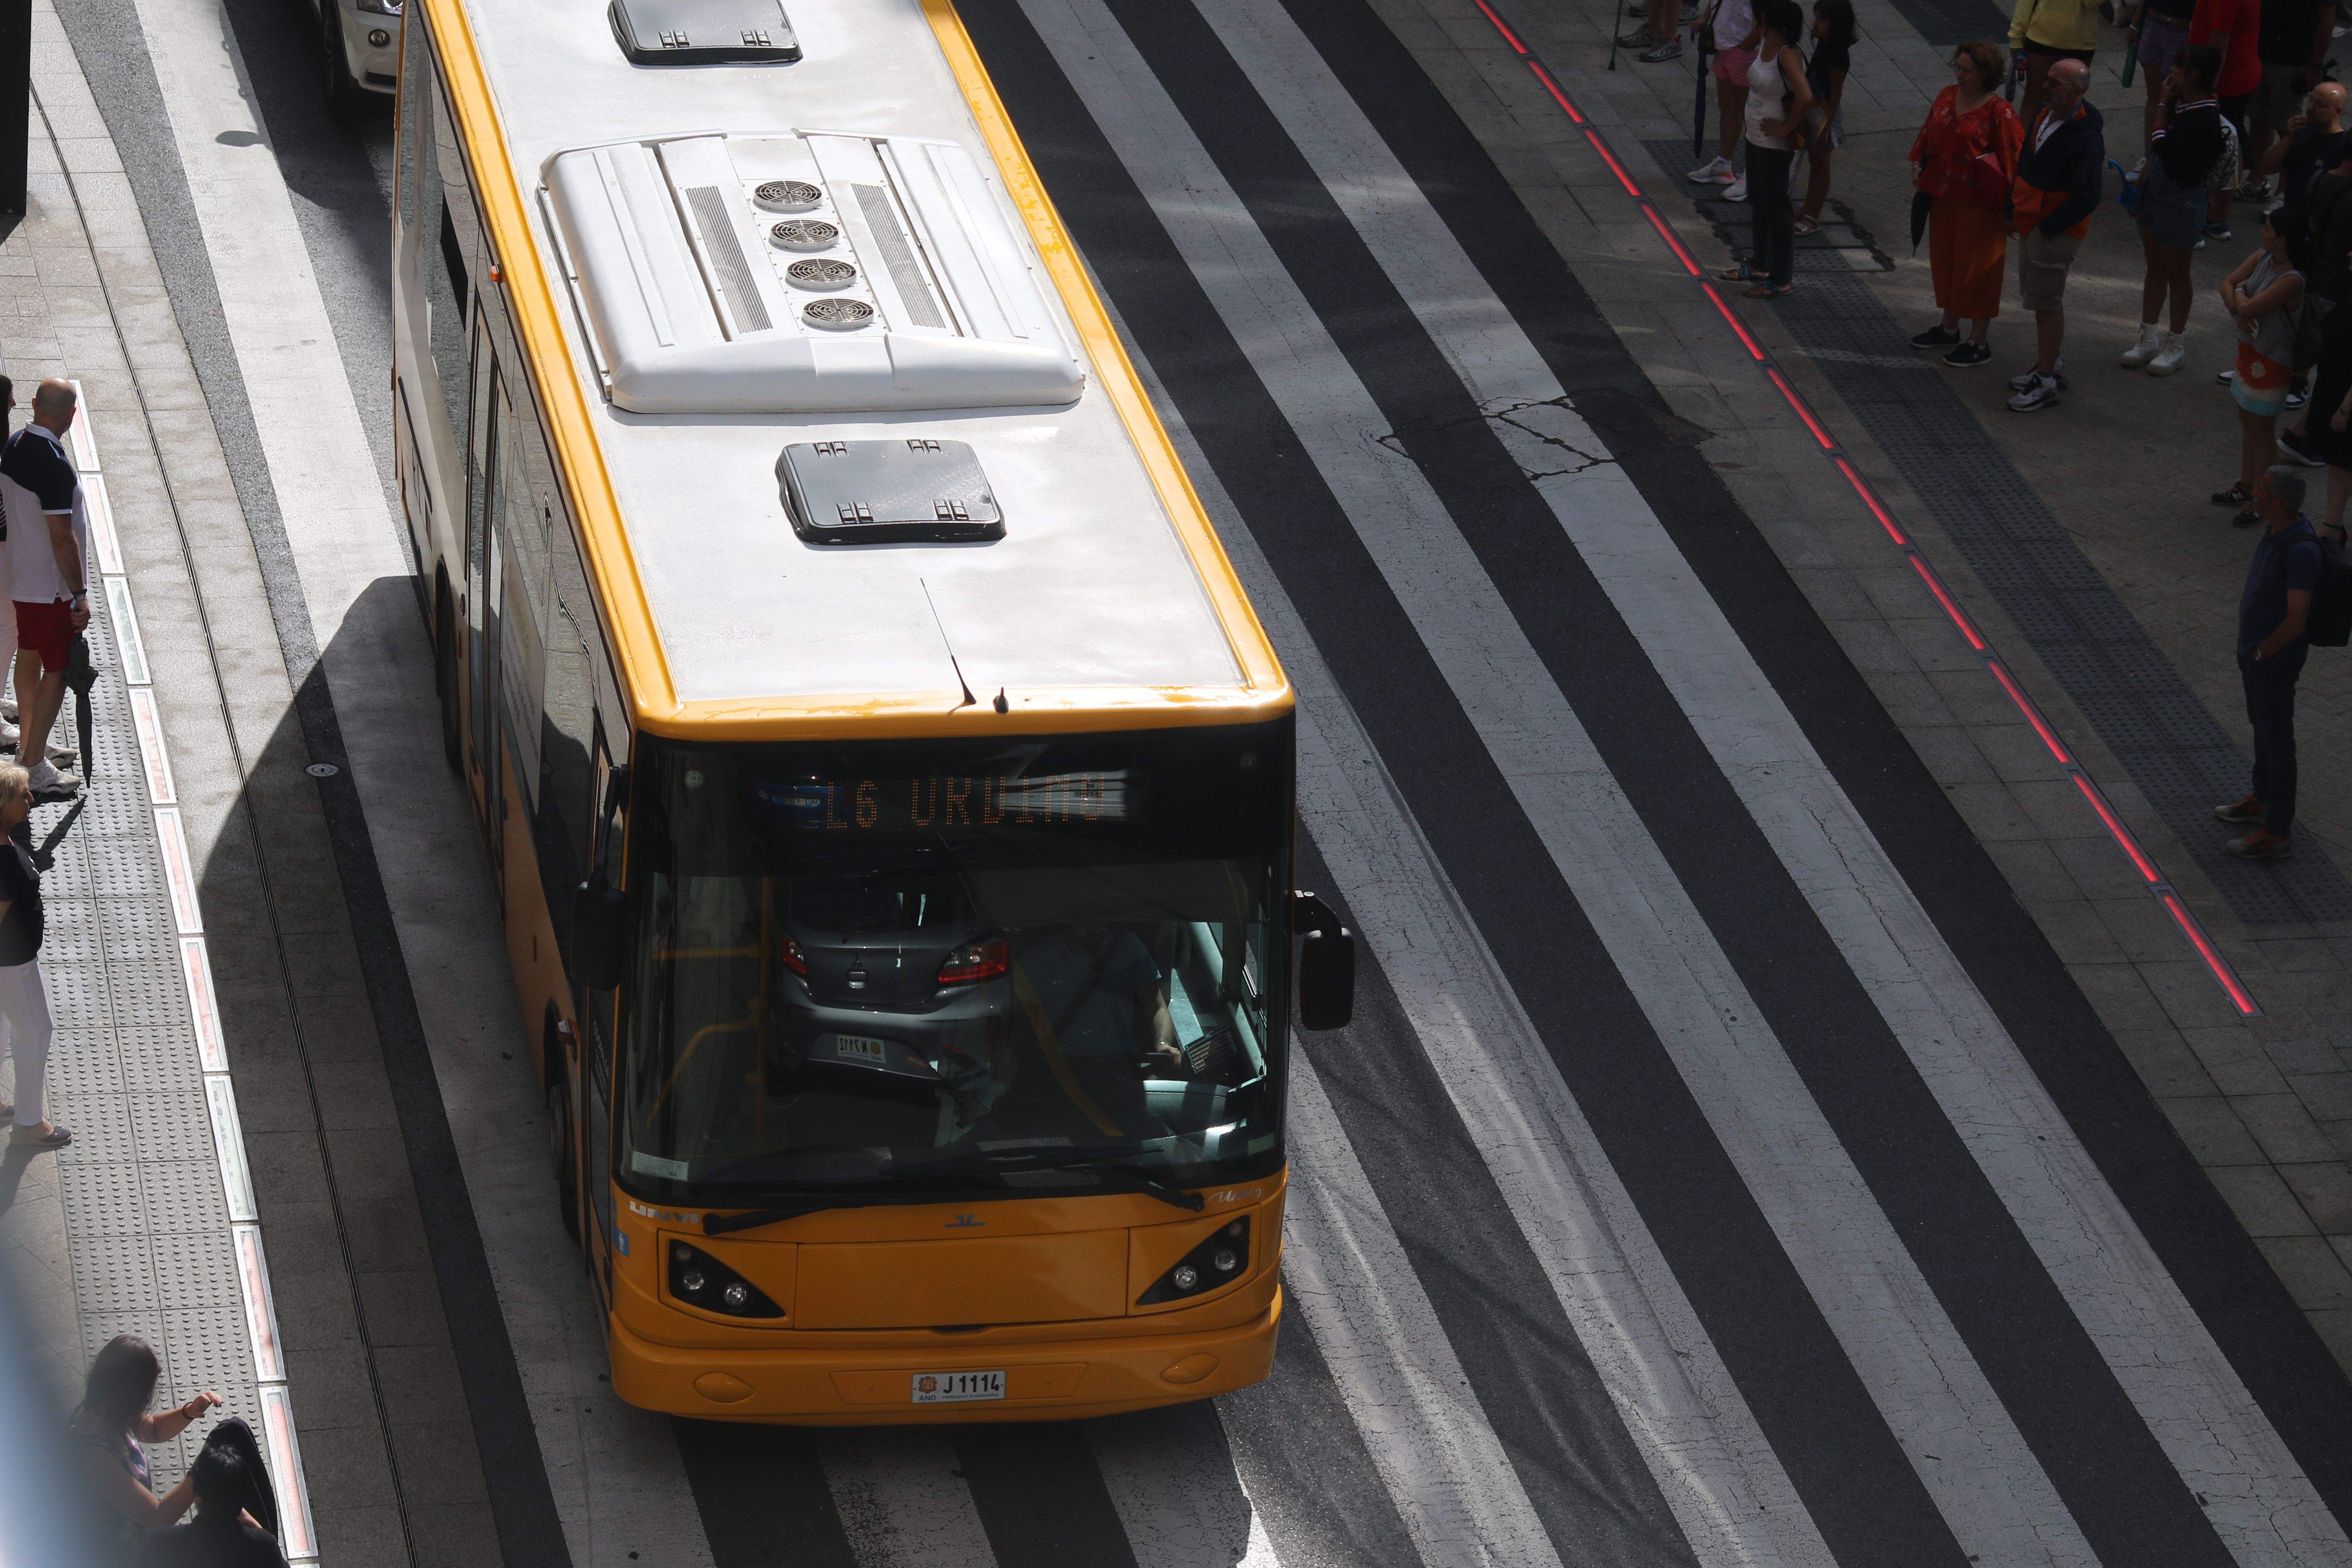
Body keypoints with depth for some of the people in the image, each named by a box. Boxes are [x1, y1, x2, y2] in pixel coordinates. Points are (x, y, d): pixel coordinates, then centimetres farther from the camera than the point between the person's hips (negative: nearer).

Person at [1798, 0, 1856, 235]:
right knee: (1814, 162, 18)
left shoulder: (1838, 56, -25)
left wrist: (1825, 126, -20)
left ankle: (1813, 218, 14)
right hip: (1813, 110, 8)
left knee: (1820, 164, 4)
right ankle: (1808, 211, 30)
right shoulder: (1823, 44, 1)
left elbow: (1836, 94, -22)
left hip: (1827, 113, -8)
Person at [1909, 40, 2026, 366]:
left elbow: (2013, 159, -16)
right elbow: (1929, 133, 18)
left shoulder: (1998, 113, -18)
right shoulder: (1947, 97, 3)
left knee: (1976, 268, 1)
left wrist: (2011, 208, -17)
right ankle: (1949, 327, 37)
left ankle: (1979, 342, 12)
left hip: (1979, 204, -7)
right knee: (1944, 259, 19)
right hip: (1944, 197, 8)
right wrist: (1918, 163, 5)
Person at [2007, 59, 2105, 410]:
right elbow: (2025, 164, 18)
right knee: (2041, 297, 19)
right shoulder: (2047, 116, 4)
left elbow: (2087, 198, -23)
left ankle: (2046, 383, 5)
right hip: (2032, 223, 9)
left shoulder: (2086, 138, -24)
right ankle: (2049, 365, 33)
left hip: (2058, 230, -9)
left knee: (2047, 302, -3)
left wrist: (2049, 227, -17)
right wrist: (2014, 210, 13)